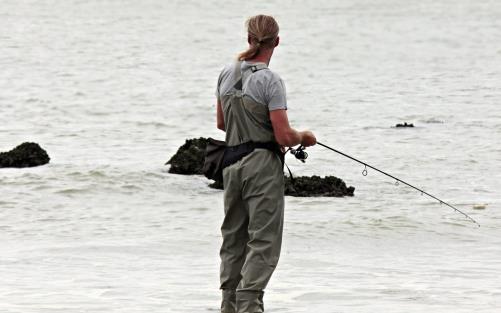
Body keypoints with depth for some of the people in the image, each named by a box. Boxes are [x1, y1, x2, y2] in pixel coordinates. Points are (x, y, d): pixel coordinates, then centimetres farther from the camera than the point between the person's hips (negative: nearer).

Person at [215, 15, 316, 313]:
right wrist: (305, 137, 4)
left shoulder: (227, 74, 6)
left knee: (233, 237, 15)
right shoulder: (270, 80, -14)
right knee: (264, 241, -4)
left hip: (232, 162, 7)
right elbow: (284, 136, -16)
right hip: (263, 165, -6)